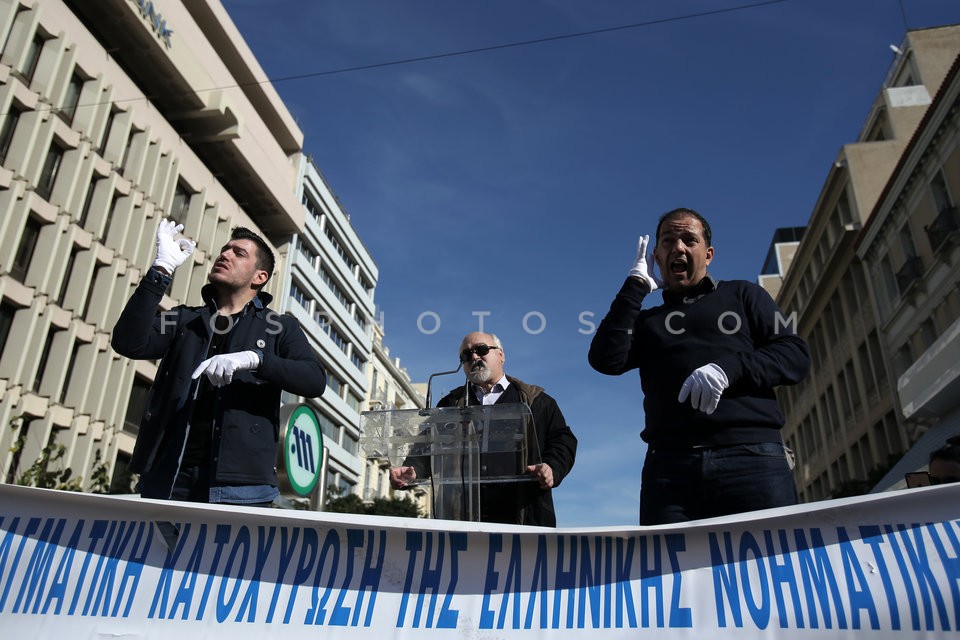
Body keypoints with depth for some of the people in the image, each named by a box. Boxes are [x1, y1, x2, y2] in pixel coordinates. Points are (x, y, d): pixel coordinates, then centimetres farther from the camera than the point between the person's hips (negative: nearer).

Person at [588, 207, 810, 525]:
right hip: (670, 464, 1)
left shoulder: (741, 294, 23)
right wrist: (635, 285, 10)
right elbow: (605, 360, 6)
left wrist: (729, 368, -9)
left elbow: (795, 353, 10)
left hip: (752, 455, -1)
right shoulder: (647, 320, 26)